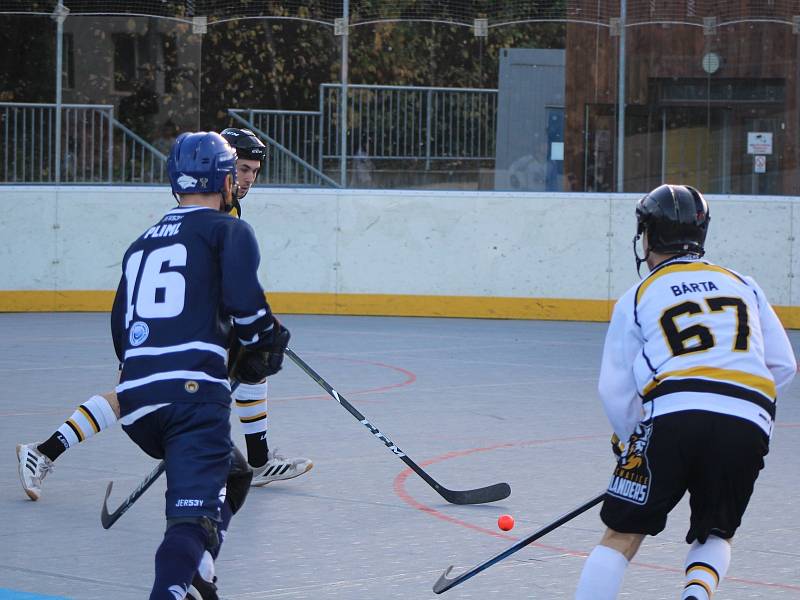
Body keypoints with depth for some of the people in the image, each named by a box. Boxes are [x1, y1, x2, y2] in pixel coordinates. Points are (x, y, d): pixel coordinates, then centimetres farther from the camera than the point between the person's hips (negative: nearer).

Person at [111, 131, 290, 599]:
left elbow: (120, 328, 26)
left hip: (135, 401, 7)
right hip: (193, 393, -7)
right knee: (198, 507, -15)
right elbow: (242, 297, -11)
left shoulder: (142, 244, 27)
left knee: (232, 475, 26)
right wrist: (267, 342, 6)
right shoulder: (229, 230, 7)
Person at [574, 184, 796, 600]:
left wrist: (633, 441, 26)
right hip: (750, 425, 3)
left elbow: (616, 391, 11)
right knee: (714, 534, 21)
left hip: (675, 415, -3)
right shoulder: (744, 285, 23)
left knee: (622, 535, 7)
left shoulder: (637, 297, 15)